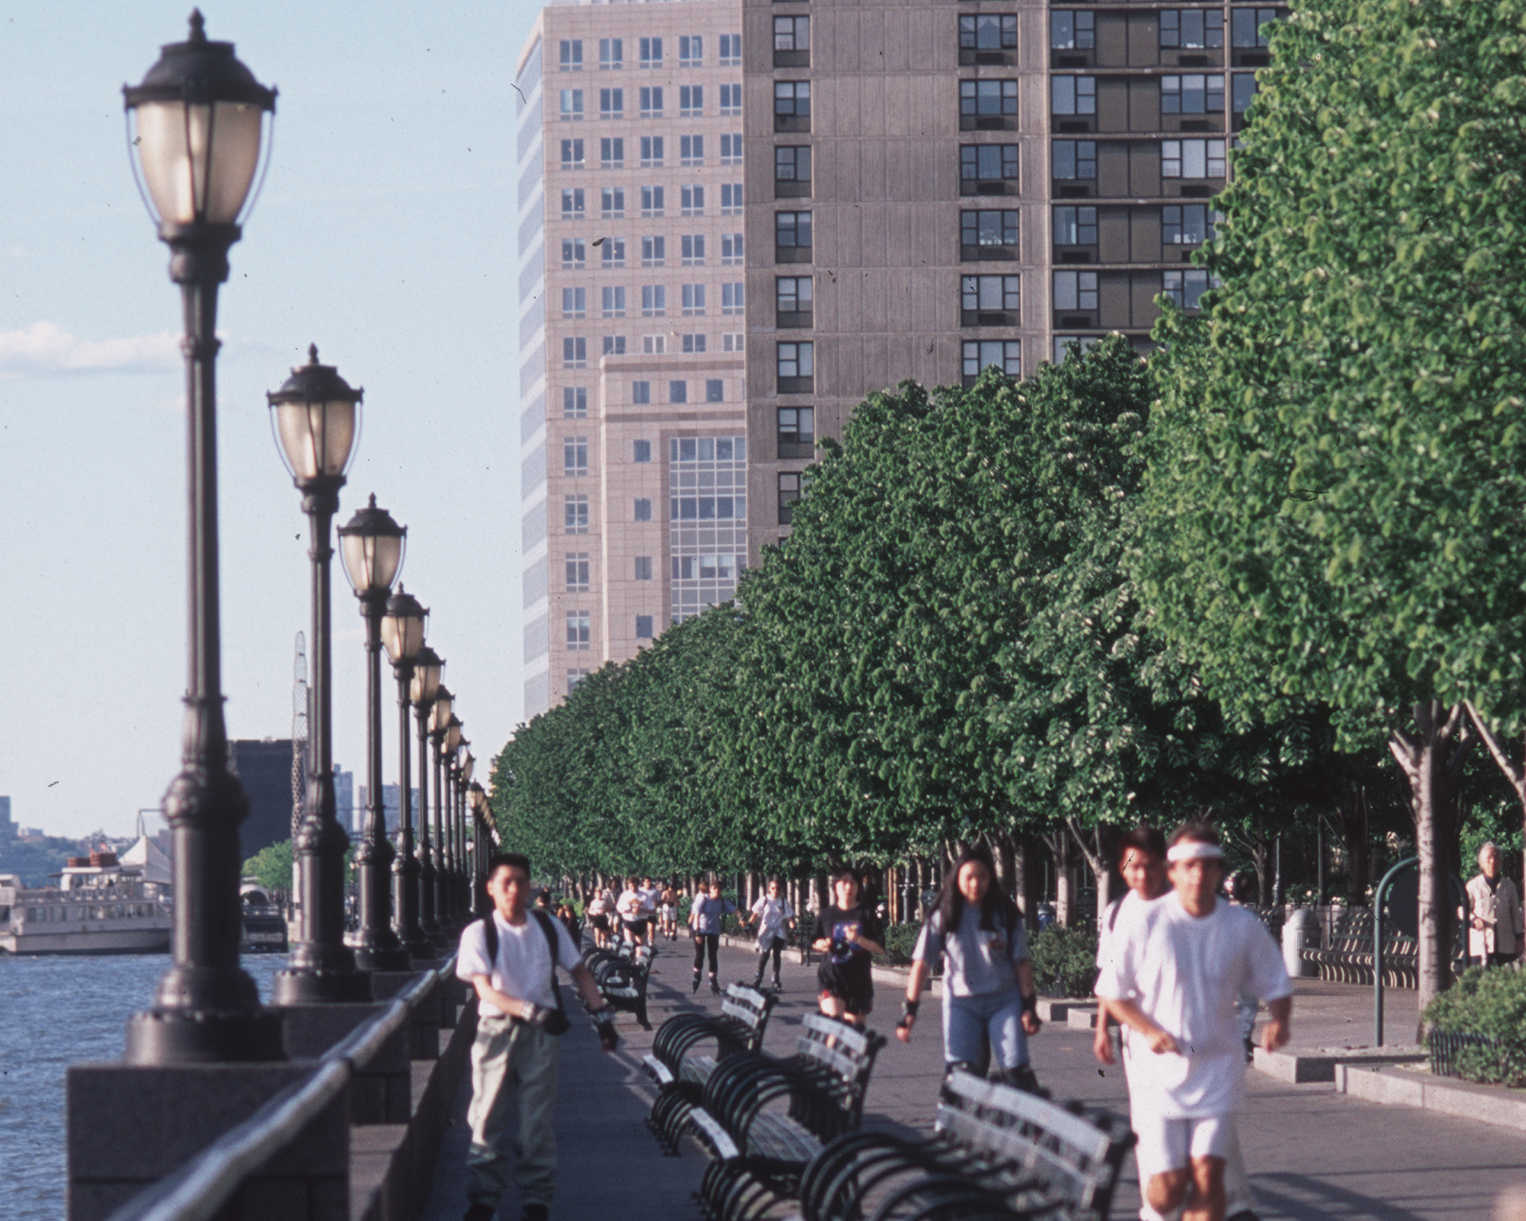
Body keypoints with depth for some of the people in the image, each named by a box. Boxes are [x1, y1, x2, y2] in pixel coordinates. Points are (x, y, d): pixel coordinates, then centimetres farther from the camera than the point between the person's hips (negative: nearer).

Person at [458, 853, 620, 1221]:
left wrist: (603, 1016, 4)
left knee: (536, 1122, 2)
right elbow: (485, 990, -13)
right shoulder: (479, 933, -5)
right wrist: (531, 1010, -26)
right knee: (486, 1118, 0)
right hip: (496, 1032, -2)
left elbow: (579, 972, 13)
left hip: (541, 1034, 2)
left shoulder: (548, 928, 5)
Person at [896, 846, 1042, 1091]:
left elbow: (1021, 962, 2)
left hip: (1003, 1000, -1)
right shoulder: (943, 917, -1)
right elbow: (921, 963, -1)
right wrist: (909, 1008, -6)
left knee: (1016, 1069, -12)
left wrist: (1029, 1004, -5)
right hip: (961, 1002, 1)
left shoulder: (1006, 914, -1)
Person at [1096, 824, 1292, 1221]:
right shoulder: (1141, 923, -5)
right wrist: (1150, 1031, -13)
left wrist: (1279, 1021, -8)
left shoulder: (1243, 927, 2)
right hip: (1158, 1073, -1)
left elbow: (1275, 985, 14)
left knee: (1207, 1176, -12)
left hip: (1217, 1072, 2)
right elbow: (1111, 991, 2)